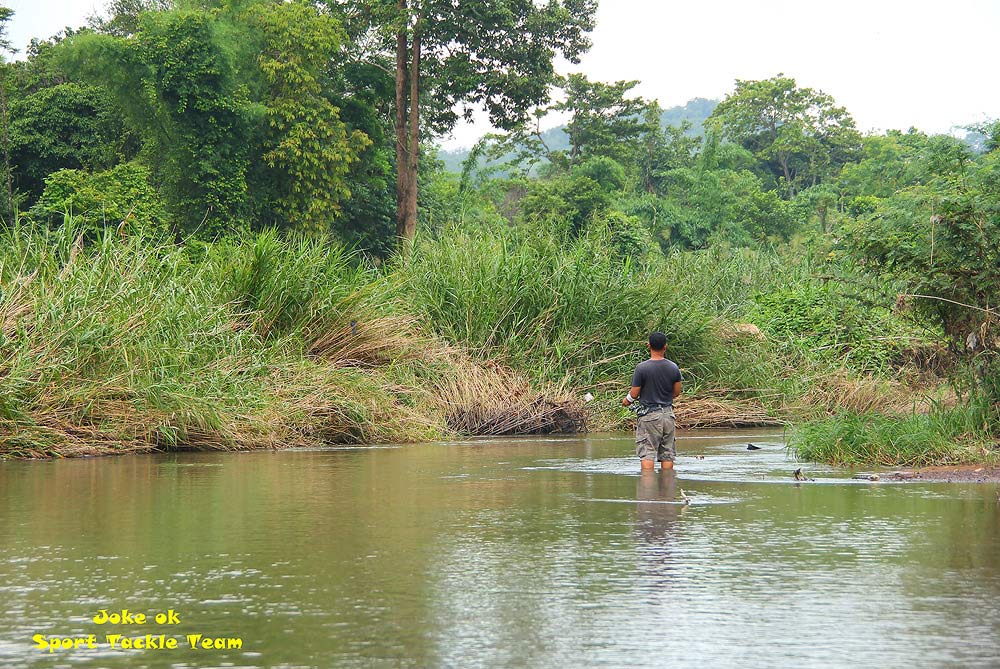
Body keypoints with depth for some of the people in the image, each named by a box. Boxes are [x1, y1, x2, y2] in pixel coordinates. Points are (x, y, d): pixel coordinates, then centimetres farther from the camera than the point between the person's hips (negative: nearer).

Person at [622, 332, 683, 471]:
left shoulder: (642, 368, -12)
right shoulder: (674, 367, -1)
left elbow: (634, 394, -8)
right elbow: (676, 392, 8)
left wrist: (626, 401, 14)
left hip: (649, 415, -4)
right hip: (668, 414, 4)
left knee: (647, 454, -4)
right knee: (667, 454, 8)